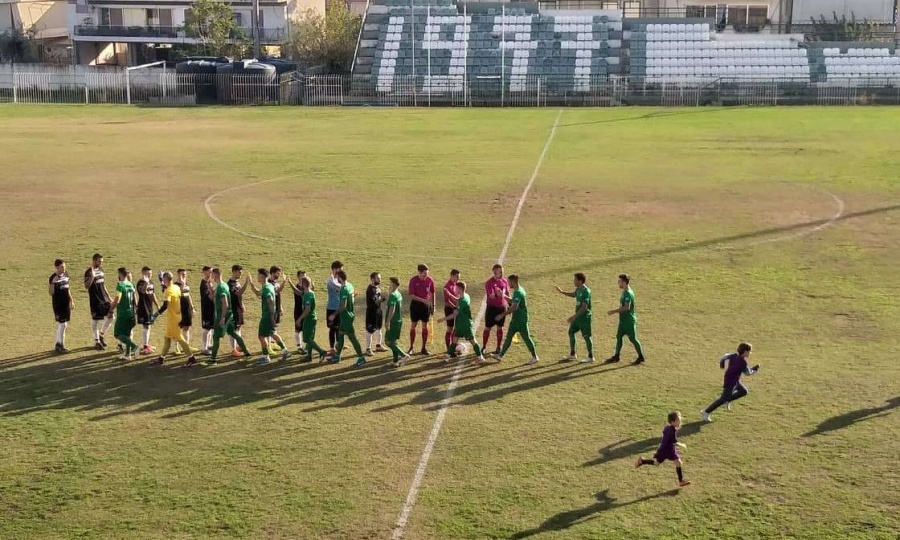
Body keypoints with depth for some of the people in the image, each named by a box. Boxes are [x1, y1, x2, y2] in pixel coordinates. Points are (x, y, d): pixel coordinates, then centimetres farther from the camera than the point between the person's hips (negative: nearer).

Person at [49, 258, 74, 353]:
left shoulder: (65, 275, 7)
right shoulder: (53, 278, -14)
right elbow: (51, 293, -18)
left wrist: (71, 301, 19)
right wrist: (53, 283, -34)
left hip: (66, 303, 7)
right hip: (58, 304, -7)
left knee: (61, 324, 13)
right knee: (62, 324, -7)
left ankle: (58, 344, 22)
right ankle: (61, 345, 3)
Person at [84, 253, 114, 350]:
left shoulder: (101, 270, 11)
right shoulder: (89, 272, -11)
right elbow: (86, 286, -20)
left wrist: (108, 296, 18)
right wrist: (92, 276, -32)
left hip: (104, 298, 7)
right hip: (95, 300, -7)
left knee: (110, 316, 3)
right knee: (95, 320, 2)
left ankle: (102, 334, 22)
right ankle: (97, 341, 12)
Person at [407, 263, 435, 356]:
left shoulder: (430, 280, -5)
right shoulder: (413, 280, -12)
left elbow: (432, 293, 8)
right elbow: (411, 295, -15)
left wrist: (433, 305, 9)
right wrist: (423, 300, -23)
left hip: (426, 305, 2)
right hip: (415, 304, -2)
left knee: (425, 326, 5)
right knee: (413, 325, 4)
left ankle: (424, 348, 13)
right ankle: (411, 348, 14)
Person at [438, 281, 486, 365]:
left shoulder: (463, 300, -24)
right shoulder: (465, 296, 4)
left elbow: (455, 314, -24)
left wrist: (444, 319, -20)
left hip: (466, 324, -9)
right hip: (460, 324, 9)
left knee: (472, 340, -5)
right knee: (455, 339, 11)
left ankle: (480, 358, -1)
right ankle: (449, 355, 18)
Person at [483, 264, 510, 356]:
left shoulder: (504, 281, 3)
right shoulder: (489, 282, -14)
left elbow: (507, 294, 12)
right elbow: (492, 295, -23)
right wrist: (501, 294, -24)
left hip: (502, 307, 4)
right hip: (492, 307, -4)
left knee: (500, 328, 10)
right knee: (487, 328, 3)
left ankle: (498, 348, 19)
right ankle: (484, 347, 15)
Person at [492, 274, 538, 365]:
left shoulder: (518, 292, -24)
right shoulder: (520, 290, 8)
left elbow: (514, 307, -34)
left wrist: (503, 315, -33)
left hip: (521, 320, -10)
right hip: (516, 320, 10)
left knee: (526, 338, 2)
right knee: (508, 336, 11)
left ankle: (534, 357, 14)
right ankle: (500, 355, 16)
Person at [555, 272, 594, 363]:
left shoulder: (586, 291, -23)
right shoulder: (578, 289, 5)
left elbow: (584, 307, -27)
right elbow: (574, 295, 30)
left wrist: (574, 316, -27)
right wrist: (562, 292, 20)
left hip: (584, 317, -9)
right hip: (578, 316, 9)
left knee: (586, 336, -1)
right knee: (571, 332, 13)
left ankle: (590, 357, 10)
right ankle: (572, 354, 23)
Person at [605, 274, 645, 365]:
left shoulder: (628, 293, -21)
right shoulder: (624, 292, 10)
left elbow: (627, 307, -30)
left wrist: (614, 311, -28)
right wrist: (616, 311, 14)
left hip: (629, 321, -10)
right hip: (623, 320, 10)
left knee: (633, 339, -1)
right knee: (618, 337, 11)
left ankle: (641, 357, 12)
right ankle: (616, 356, 18)